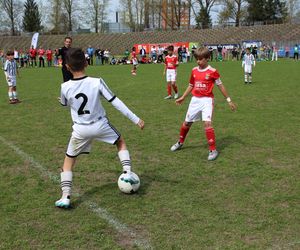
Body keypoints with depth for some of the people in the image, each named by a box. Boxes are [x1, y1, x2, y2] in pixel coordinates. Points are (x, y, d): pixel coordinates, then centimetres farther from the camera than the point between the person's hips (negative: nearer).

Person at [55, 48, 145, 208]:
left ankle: (65, 197, 9)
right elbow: (116, 102, -15)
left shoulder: (65, 87, -14)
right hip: (100, 125, 0)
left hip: (80, 130, 1)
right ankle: (128, 173, 14)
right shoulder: (97, 82, -18)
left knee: (68, 161, 17)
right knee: (121, 142, 27)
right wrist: (136, 119, -8)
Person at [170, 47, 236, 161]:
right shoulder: (194, 71, 5)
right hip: (195, 100, 5)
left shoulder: (212, 71, -9)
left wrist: (229, 100, 0)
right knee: (187, 122, 13)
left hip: (207, 100, -5)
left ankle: (213, 150, -9)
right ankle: (180, 142, 37)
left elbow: (220, 86, -2)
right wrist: (183, 97, 20)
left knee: (207, 123, -19)